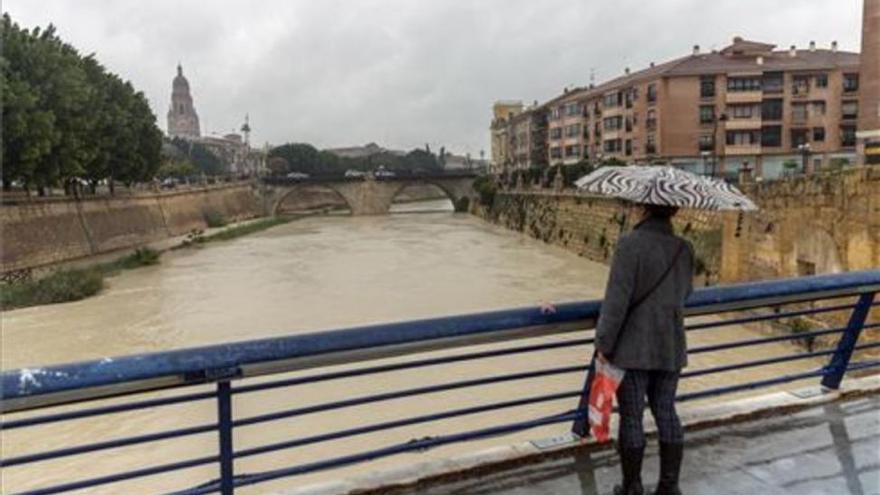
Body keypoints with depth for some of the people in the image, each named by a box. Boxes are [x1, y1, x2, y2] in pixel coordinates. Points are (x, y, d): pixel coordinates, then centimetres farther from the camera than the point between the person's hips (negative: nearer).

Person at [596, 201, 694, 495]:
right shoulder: (684, 249, 2)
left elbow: (616, 300, -18)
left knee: (631, 417, 6)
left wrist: (603, 344, -9)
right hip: (671, 348, 6)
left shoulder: (630, 244, -17)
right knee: (666, 413, 16)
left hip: (633, 348, -5)